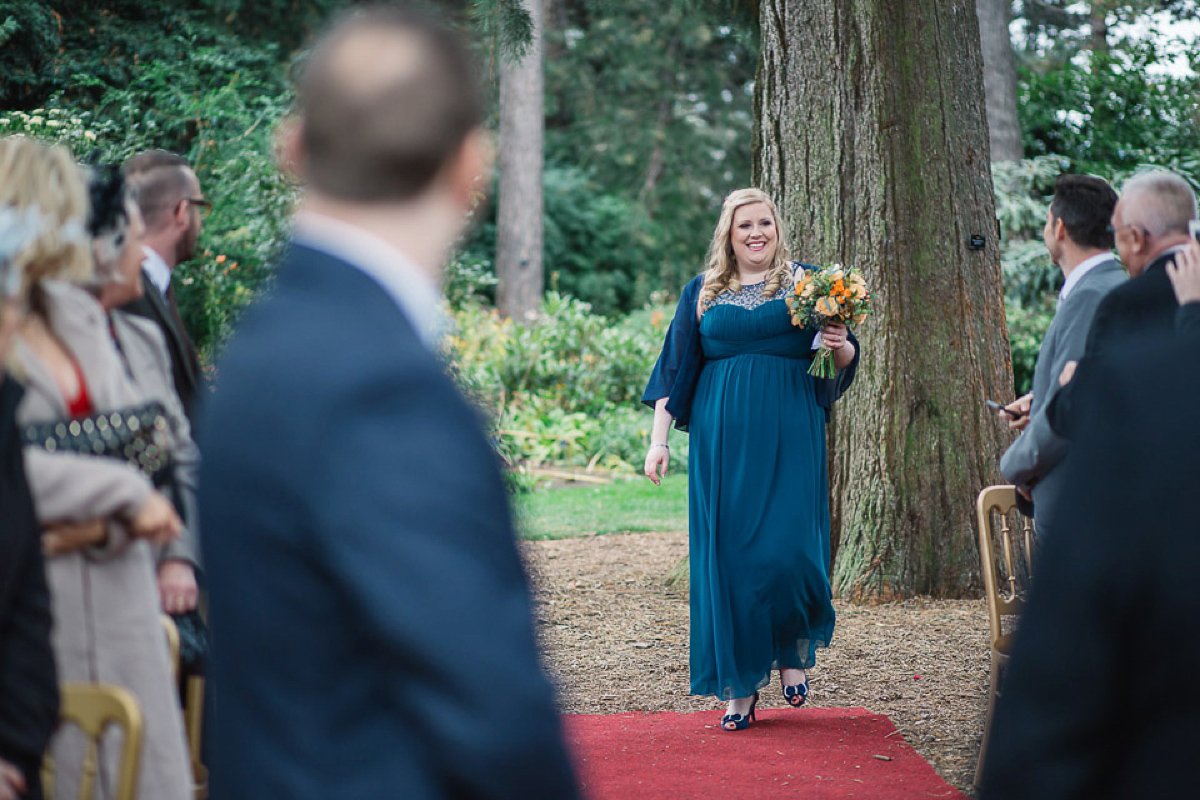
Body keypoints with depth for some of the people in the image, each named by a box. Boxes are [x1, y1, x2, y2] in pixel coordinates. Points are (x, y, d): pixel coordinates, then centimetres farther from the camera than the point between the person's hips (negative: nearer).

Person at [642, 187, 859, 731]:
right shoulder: (701, 293, 11)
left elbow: (844, 359, 10)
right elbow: (675, 370, 12)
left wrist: (841, 346, -13)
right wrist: (658, 440, 6)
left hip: (789, 435, -1)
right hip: (722, 437, 1)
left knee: (787, 547, -10)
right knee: (727, 553, -1)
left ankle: (794, 650, 18)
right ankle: (740, 686, 7)